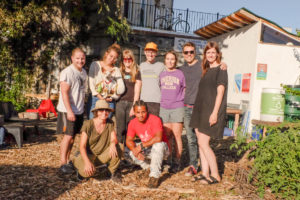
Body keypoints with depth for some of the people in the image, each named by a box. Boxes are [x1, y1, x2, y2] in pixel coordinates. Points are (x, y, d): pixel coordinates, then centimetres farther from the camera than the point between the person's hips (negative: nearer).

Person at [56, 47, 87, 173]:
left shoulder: (83, 73, 11)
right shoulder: (67, 72, -13)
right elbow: (64, 93, -18)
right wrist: (69, 111, -22)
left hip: (79, 110, 7)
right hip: (67, 111, -7)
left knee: (73, 136, 12)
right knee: (68, 135, -5)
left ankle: (67, 160, 23)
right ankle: (63, 163, 5)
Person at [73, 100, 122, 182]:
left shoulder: (110, 123, -4)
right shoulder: (88, 124, -15)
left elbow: (114, 138, -9)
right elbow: (82, 146, -17)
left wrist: (113, 143, -36)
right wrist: (87, 162, -33)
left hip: (103, 155, 2)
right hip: (89, 155, -2)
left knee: (116, 148, -27)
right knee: (88, 172, -32)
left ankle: (114, 172, -3)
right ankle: (78, 164, 6)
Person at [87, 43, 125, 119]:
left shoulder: (116, 70, 11)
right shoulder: (95, 65, 8)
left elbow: (122, 89, 3)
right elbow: (91, 82, -1)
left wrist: (113, 97, -9)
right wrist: (98, 95, -9)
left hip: (109, 102, 1)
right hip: (95, 99, -1)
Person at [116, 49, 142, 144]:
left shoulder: (136, 72, 6)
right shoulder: (119, 72, 14)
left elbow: (137, 91, 0)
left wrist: (134, 106, -6)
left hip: (131, 103, -2)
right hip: (120, 103, 2)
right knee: (120, 129, -1)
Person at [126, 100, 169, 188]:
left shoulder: (155, 119, -26)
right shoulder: (133, 123, -8)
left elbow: (158, 138, -39)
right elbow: (128, 140, -5)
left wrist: (141, 146, -34)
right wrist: (135, 150, -25)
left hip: (162, 148, -5)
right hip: (147, 149, 6)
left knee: (158, 145, -37)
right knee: (132, 152, -15)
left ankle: (154, 176, -26)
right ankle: (148, 169, 3)